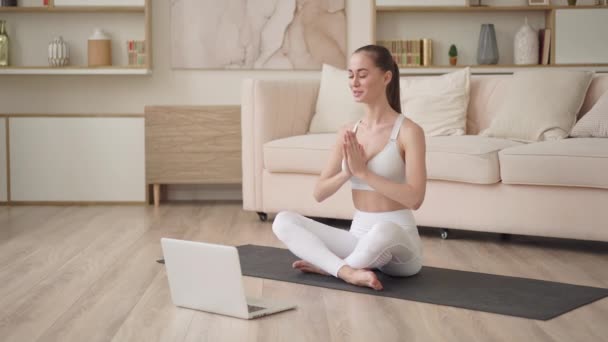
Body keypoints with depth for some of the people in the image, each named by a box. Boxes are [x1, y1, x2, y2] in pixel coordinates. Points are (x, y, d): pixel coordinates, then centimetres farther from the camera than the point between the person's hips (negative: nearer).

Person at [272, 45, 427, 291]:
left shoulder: (408, 131, -10)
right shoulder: (348, 133, 6)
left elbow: (415, 199, -19)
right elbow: (319, 193, 4)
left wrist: (363, 172, -22)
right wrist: (347, 172, -15)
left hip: (398, 242, -5)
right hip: (359, 237, 5)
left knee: (383, 230, -41)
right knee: (283, 221, -12)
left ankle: (330, 266, -12)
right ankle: (348, 271, -27)